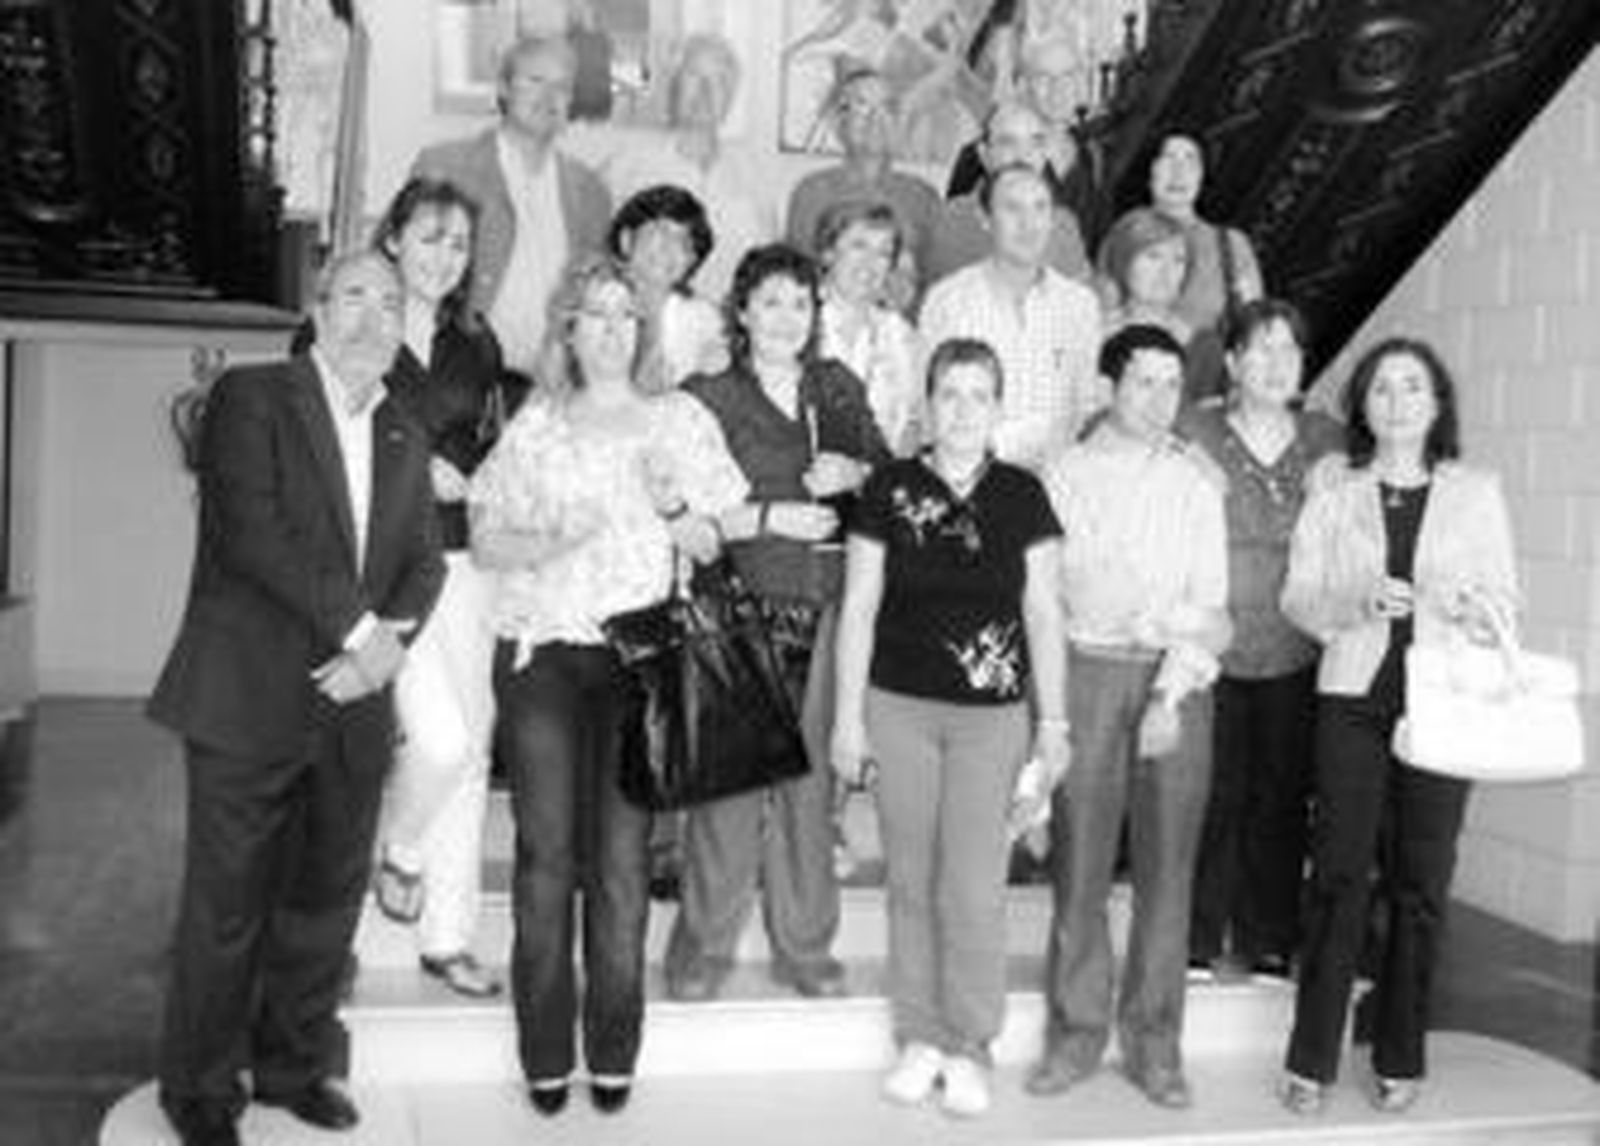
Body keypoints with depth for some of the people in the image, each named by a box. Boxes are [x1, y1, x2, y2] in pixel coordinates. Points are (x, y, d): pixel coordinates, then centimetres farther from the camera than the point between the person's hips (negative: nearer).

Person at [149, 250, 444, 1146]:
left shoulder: (404, 439, 16)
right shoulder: (251, 398, -3)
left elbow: (425, 560, 11)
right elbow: (253, 530, -15)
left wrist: (391, 637, -9)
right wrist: (358, 627, -15)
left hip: (353, 704, 5)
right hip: (250, 700, -5)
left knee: (327, 901, 12)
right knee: (227, 905, 3)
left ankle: (298, 1065, 29)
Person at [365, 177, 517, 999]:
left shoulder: (476, 344, 13)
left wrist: (456, 474, -3)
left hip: (460, 557, 5)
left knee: (470, 747, 5)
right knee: (440, 735, -17)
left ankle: (448, 936, 19)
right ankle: (396, 852, 17)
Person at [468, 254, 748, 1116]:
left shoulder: (679, 419, 13)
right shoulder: (535, 425, 12)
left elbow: (715, 546, 9)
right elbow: (485, 541, 7)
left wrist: (672, 505, -10)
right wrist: (549, 541, -11)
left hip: (639, 656, 0)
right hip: (541, 651, 0)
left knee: (622, 856, -2)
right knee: (546, 850, -2)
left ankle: (613, 1051, 10)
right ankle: (545, 1053, 9)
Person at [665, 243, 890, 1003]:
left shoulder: (837, 388, 15)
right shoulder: (706, 398, 2)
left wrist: (853, 474, -3)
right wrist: (770, 518, -12)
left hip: (826, 609, 4)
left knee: (813, 774, 6)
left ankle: (804, 945, 18)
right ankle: (704, 946, 8)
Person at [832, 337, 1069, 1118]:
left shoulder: (1021, 495, 3)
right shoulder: (889, 489, 1)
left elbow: (1044, 612, 4)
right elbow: (859, 606, 3)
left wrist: (1054, 722, 2)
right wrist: (848, 715, 1)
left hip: (992, 714, 0)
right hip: (900, 707, 0)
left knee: (973, 886, -1)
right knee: (911, 879, 7)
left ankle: (967, 1048, 14)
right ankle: (918, 1039, 20)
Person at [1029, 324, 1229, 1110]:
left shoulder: (1195, 486, 9)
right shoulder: (1063, 475, 5)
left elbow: (1209, 609, 4)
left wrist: (1173, 691, -9)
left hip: (1177, 681, 1)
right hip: (1087, 670, -1)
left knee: (1166, 869, 4)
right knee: (1079, 862, 1)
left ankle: (1154, 1045, 14)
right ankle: (1075, 1035, 13)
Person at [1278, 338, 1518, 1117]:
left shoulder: (1475, 492, 7)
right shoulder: (1333, 484, 7)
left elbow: (1505, 599, 7)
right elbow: (1297, 594, 3)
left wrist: (1476, 608, -16)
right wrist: (1358, 601, -16)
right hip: (1354, 695, -1)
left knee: (1419, 881, 4)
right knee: (1339, 874, -3)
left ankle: (1399, 1059, 17)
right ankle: (1311, 1060, 7)